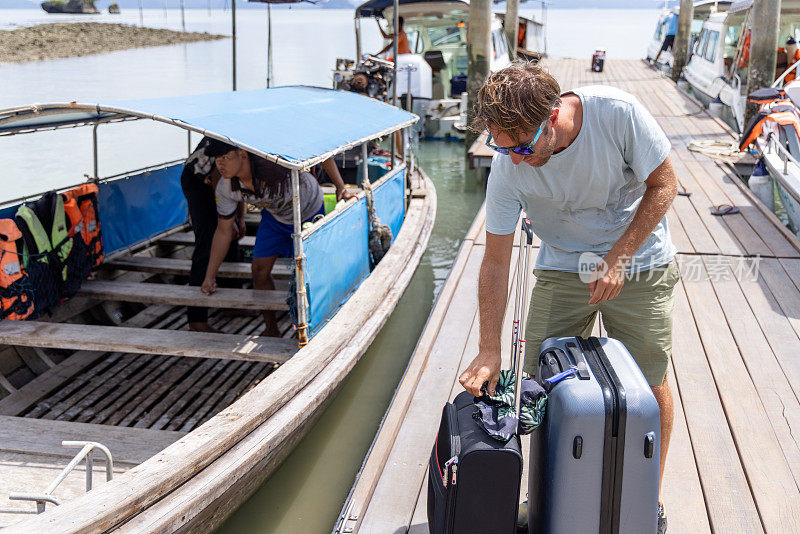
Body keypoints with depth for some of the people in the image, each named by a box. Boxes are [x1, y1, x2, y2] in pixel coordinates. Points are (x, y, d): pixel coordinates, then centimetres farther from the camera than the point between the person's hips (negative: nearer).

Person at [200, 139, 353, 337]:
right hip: (274, 216, 4)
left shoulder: (275, 160, -42)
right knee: (260, 269, -4)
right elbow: (223, 232, -11)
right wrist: (210, 277, -9)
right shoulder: (225, 189, -25)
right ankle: (271, 330, 16)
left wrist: (340, 187, -33)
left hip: (309, 212, -4)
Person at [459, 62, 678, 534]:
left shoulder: (619, 114, -28)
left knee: (650, 386, 4)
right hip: (561, 270, 2)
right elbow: (496, 262, -14)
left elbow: (663, 185, -13)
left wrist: (617, 260, -21)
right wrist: (489, 351, -14)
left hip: (638, 261, -1)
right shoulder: (508, 168, -21)